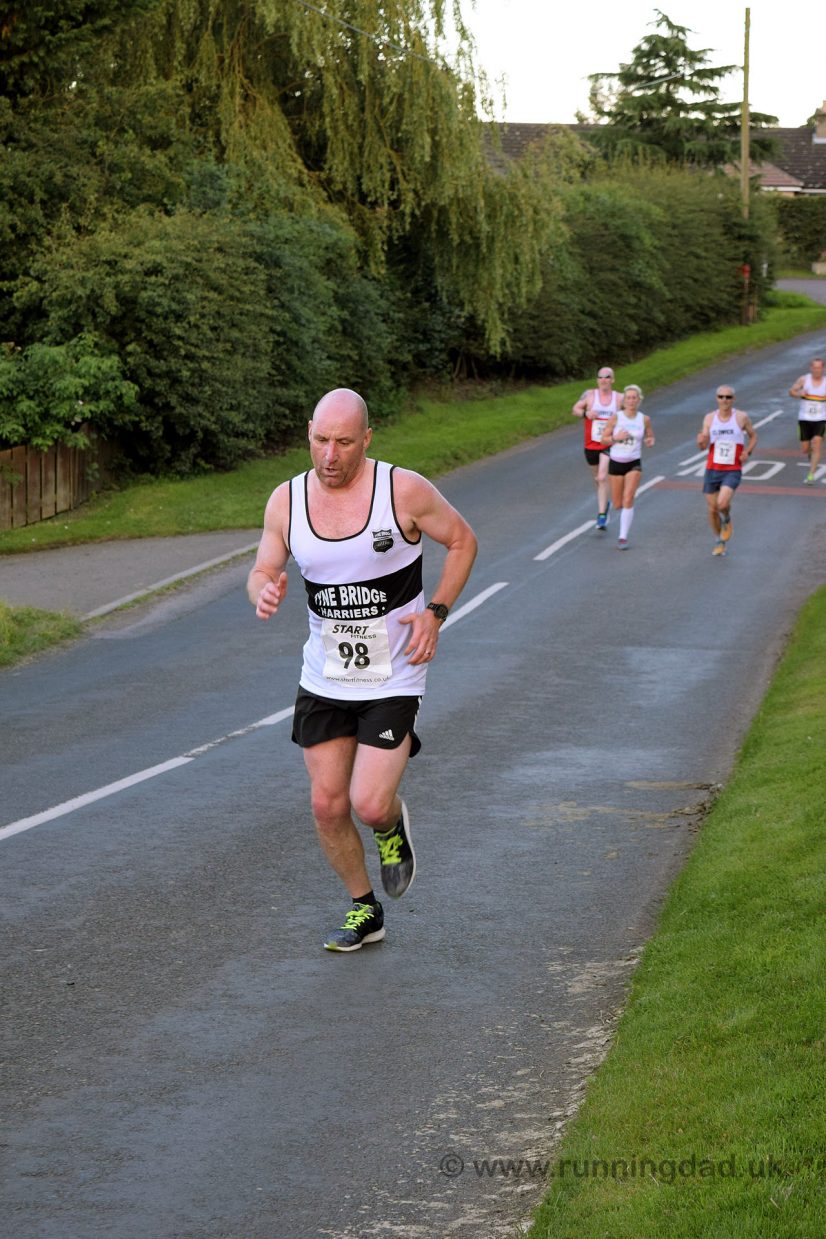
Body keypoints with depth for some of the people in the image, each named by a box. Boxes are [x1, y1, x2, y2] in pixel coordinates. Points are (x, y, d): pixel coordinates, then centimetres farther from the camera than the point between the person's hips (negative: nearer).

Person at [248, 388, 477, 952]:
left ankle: (394, 825, 24)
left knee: (370, 805, -13)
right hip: (324, 678, 4)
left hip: (393, 679, -4)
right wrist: (265, 594, -22)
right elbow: (262, 572, 3)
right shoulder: (287, 500, -5)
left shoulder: (404, 491, -14)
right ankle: (365, 910, 27)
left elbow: (462, 541, 0)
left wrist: (435, 613, -11)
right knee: (327, 804, 5)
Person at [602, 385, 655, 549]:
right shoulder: (616, 417, -6)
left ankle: (623, 538, -10)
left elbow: (650, 437, 12)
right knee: (617, 504, 8)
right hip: (616, 462, 1)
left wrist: (650, 442, -12)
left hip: (634, 463, -1)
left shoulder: (644, 419, -2)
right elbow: (604, 438, -1)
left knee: (628, 500, -15)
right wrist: (616, 438, -20)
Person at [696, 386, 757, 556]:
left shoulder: (741, 417, -4)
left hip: (733, 470, -3)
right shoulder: (709, 418, 1)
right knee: (712, 509, 7)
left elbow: (753, 436, 10)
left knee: (722, 504, -24)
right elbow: (704, 446, 0)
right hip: (712, 470, 3)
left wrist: (747, 452, -8)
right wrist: (701, 441, -24)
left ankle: (727, 520, 12)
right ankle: (719, 542, 29)